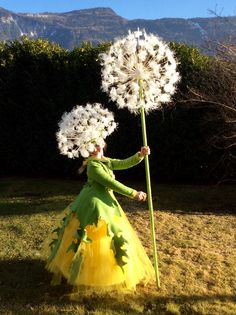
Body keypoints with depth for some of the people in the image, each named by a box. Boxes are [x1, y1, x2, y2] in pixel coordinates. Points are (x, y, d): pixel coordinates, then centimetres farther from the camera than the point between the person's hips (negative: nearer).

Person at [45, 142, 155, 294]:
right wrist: (133, 194, -18)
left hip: (105, 204, 9)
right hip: (95, 204, -9)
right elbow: (112, 183, -21)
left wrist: (140, 154, -12)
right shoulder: (93, 165, -19)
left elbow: (125, 163, 4)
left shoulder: (106, 161, 8)